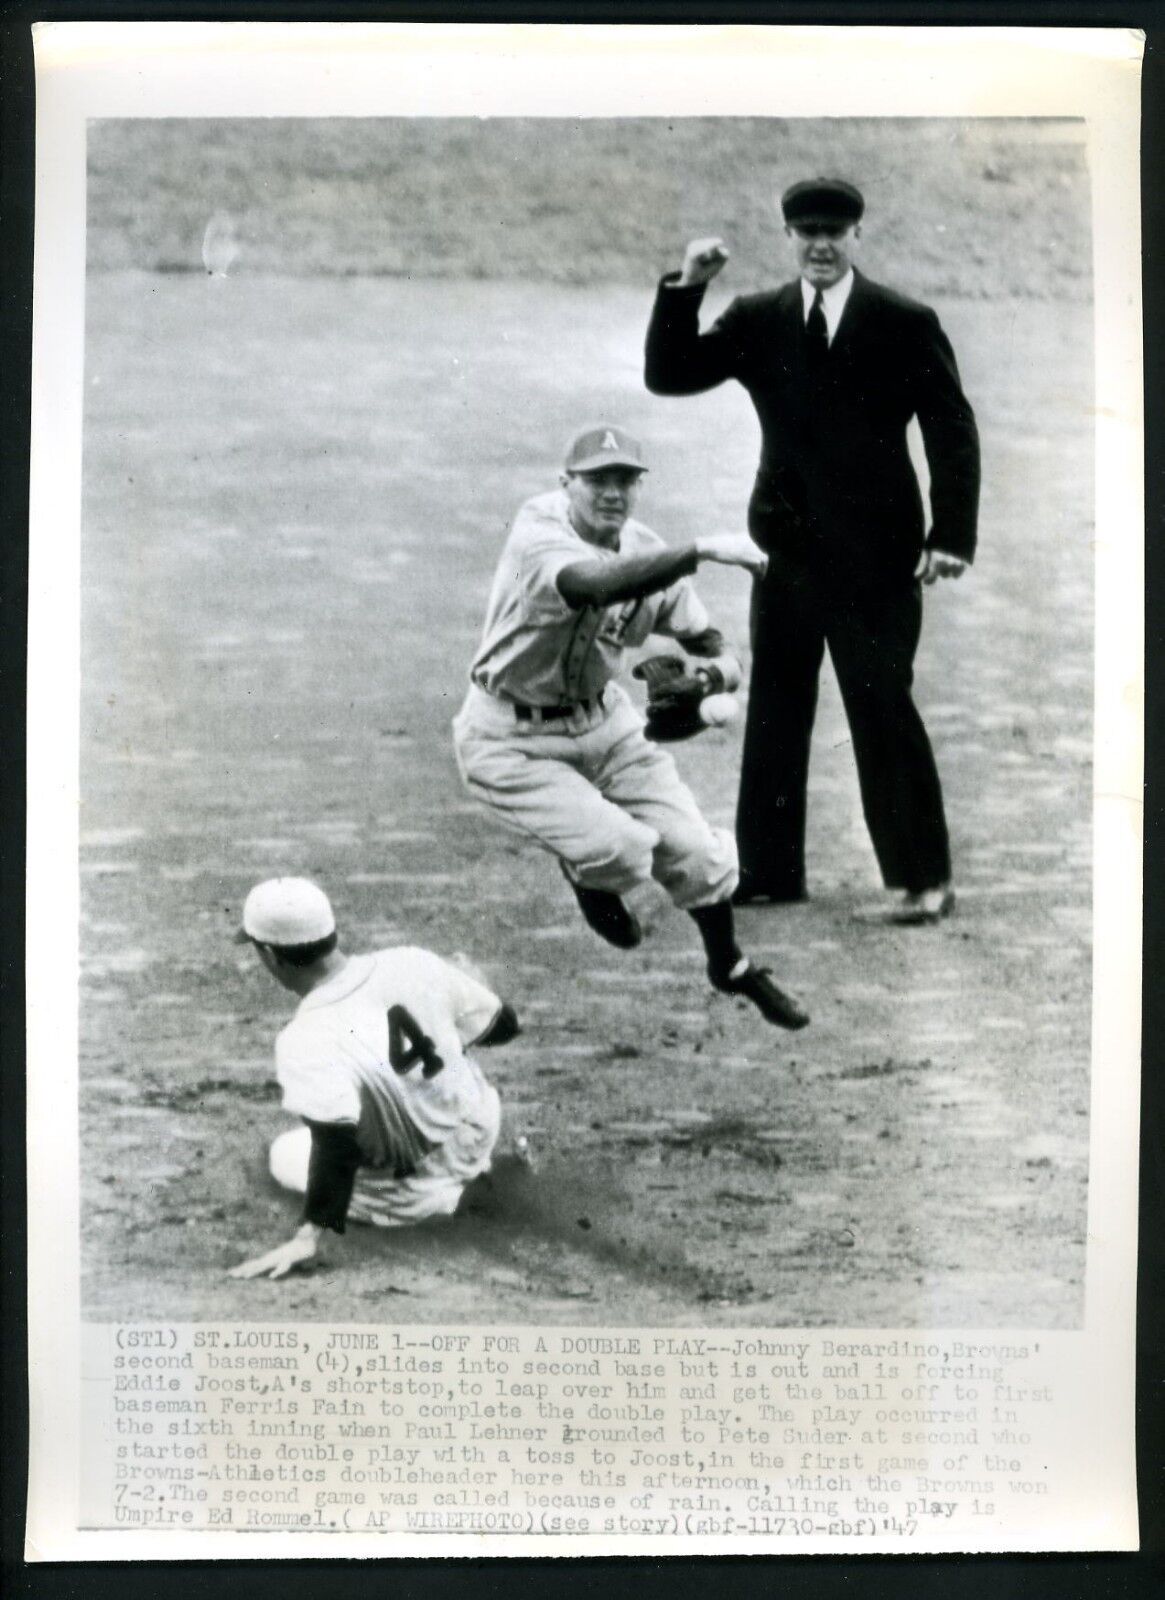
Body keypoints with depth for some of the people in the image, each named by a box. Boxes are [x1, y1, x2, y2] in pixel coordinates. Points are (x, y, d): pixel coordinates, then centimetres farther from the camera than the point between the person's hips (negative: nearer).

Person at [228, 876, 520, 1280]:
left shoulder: (307, 1041, -30)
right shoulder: (413, 963, -14)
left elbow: (336, 1145, -35)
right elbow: (502, 1024, -2)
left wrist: (310, 1237, -32)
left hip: (414, 1193, -5)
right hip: (479, 1133, 6)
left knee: (285, 1153, 20)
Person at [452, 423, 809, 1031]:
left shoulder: (649, 553, -6)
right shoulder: (538, 532, -26)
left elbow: (718, 652, -1)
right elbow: (597, 584, -48)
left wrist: (711, 672, -25)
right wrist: (703, 549, -51)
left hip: (603, 719, 6)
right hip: (512, 740, -6)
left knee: (691, 847, 3)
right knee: (621, 850, -21)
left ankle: (731, 968, 31)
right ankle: (584, 872, 18)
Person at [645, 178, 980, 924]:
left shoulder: (906, 325, -2)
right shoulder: (755, 322, 7)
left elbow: (954, 434, -3)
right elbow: (668, 376, 3)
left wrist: (951, 536, -11)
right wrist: (685, 290, -11)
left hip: (874, 555, -4)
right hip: (787, 549, 4)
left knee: (885, 714, -3)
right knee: (773, 715, 9)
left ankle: (925, 877, 7)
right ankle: (769, 871, 19)